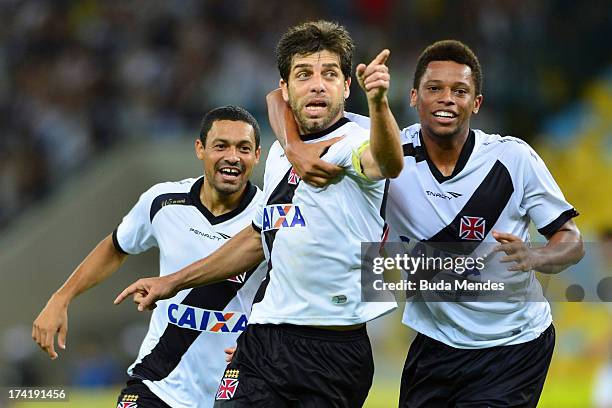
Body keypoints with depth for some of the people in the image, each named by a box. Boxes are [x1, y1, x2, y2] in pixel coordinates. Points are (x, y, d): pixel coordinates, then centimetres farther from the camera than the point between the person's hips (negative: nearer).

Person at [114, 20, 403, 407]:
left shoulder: (352, 142, -9)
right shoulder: (280, 154, 13)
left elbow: (387, 162, -36)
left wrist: (378, 103, -57)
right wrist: (173, 282, 35)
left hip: (334, 354, -6)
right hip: (263, 342, 6)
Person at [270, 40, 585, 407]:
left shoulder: (514, 159, -13)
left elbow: (571, 240, -6)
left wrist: (534, 257, -28)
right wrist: (295, 150, -29)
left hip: (516, 347, -2)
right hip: (435, 346, 2)